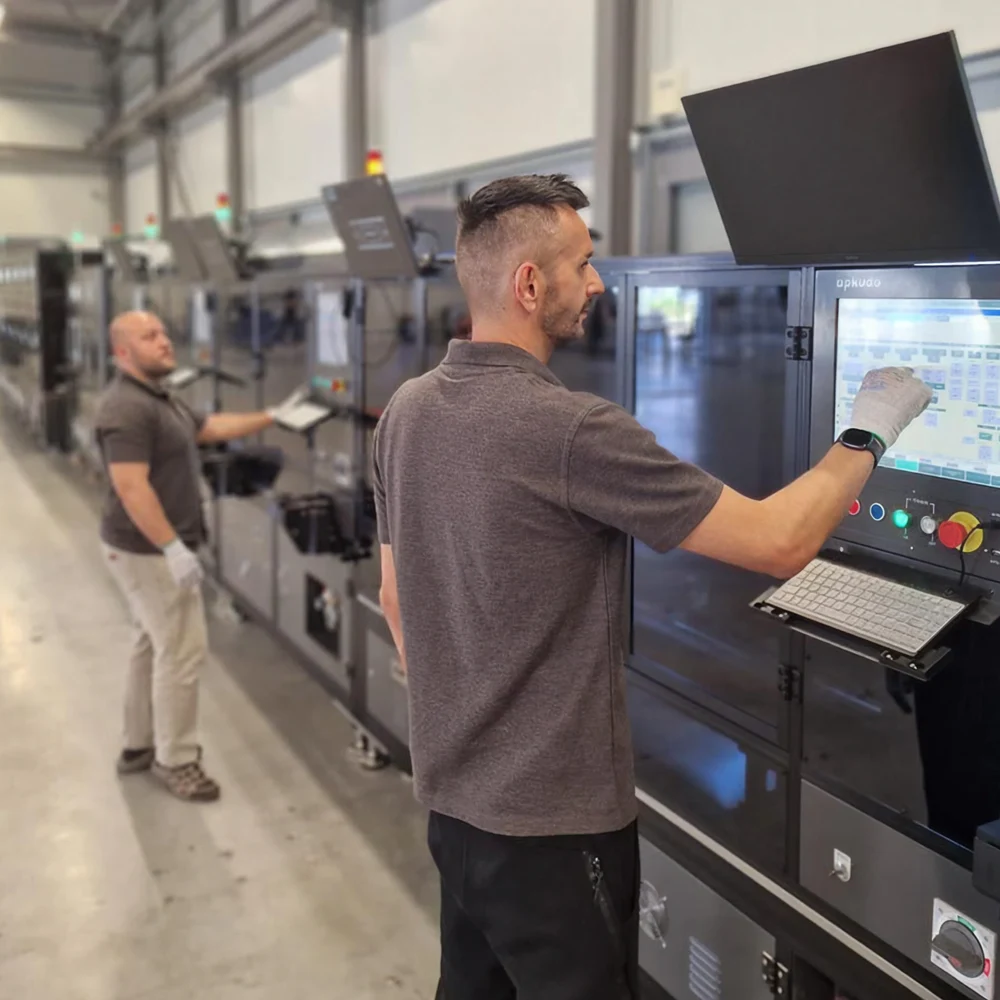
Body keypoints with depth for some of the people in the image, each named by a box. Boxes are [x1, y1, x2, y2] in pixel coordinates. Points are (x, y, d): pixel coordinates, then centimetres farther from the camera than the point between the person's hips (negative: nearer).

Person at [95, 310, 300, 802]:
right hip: (149, 551, -11)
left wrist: (272, 417, 18)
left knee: (153, 645, 18)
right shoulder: (126, 407, -22)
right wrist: (173, 548, -28)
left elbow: (210, 427, 23)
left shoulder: (160, 398, 13)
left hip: (156, 548, 11)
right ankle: (176, 760, 9)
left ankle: (138, 745, 31)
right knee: (182, 652, -4)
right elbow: (131, 488, -28)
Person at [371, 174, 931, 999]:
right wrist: (870, 434, -4)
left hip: (453, 793, 8)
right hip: (552, 816, -8)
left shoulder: (406, 411, 0)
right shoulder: (571, 430, -25)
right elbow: (780, 545, -21)